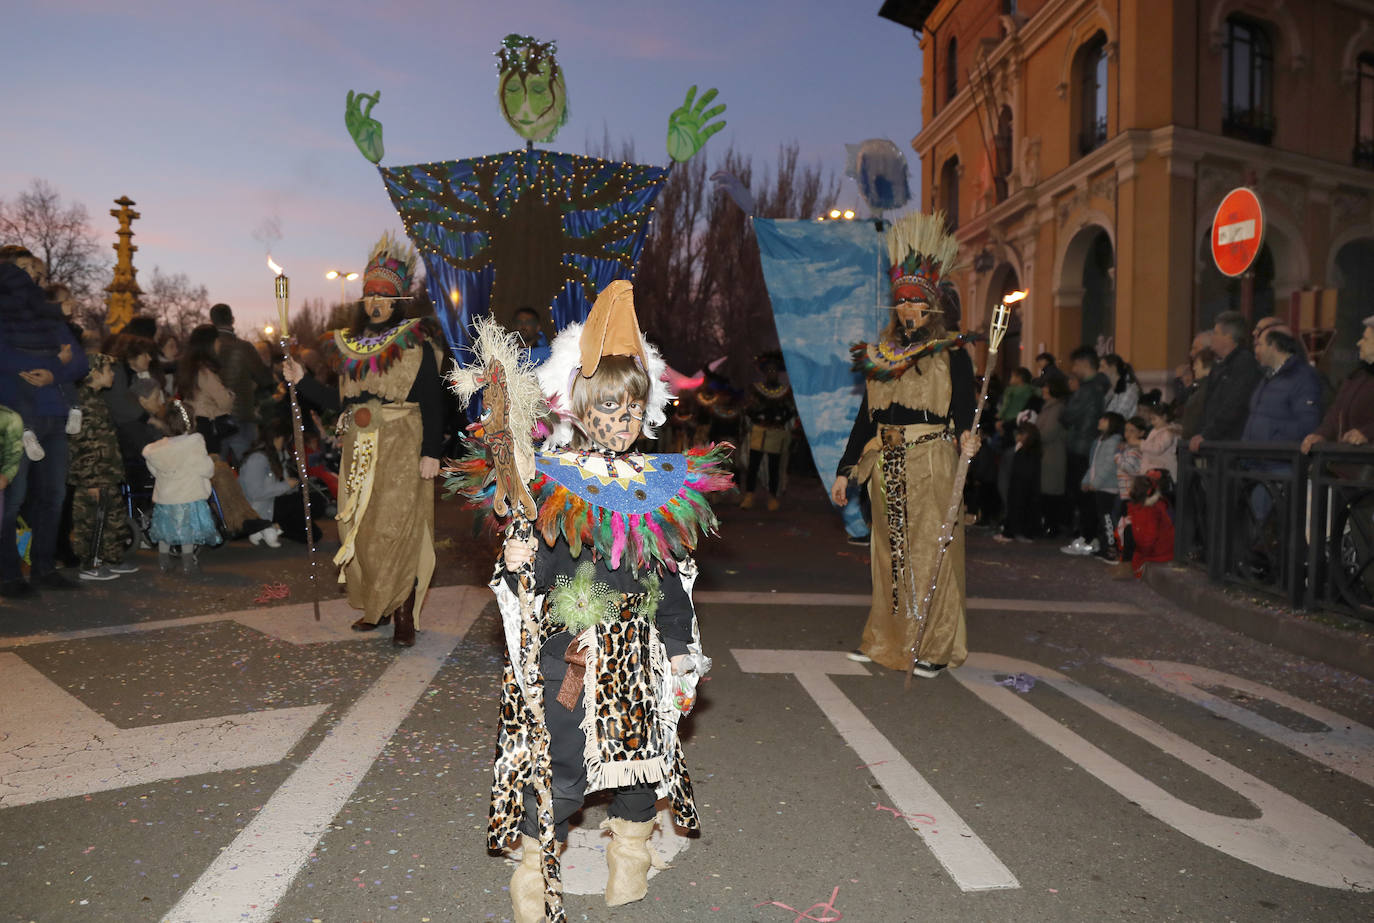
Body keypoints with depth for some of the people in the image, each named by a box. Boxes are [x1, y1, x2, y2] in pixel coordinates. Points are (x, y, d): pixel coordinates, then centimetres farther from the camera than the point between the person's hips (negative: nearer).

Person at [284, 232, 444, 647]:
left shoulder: (416, 344, -2)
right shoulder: (350, 346, 13)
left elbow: (433, 403, -6)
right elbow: (342, 403, 14)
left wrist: (431, 453, -13)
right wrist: (302, 381, 8)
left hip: (402, 449, -5)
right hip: (359, 450, 6)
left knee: (398, 527, -8)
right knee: (360, 528, 7)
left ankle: (404, 615, 0)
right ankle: (376, 607, 20)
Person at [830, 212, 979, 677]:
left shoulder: (951, 354, -1)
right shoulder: (879, 355, 12)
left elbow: (965, 407, -5)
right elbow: (866, 416, 13)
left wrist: (966, 436, -27)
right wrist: (845, 470, 11)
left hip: (932, 466, -4)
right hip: (886, 467, 5)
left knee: (930, 551, -1)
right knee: (889, 551, 9)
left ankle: (933, 647, 10)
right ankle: (886, 641, 21)